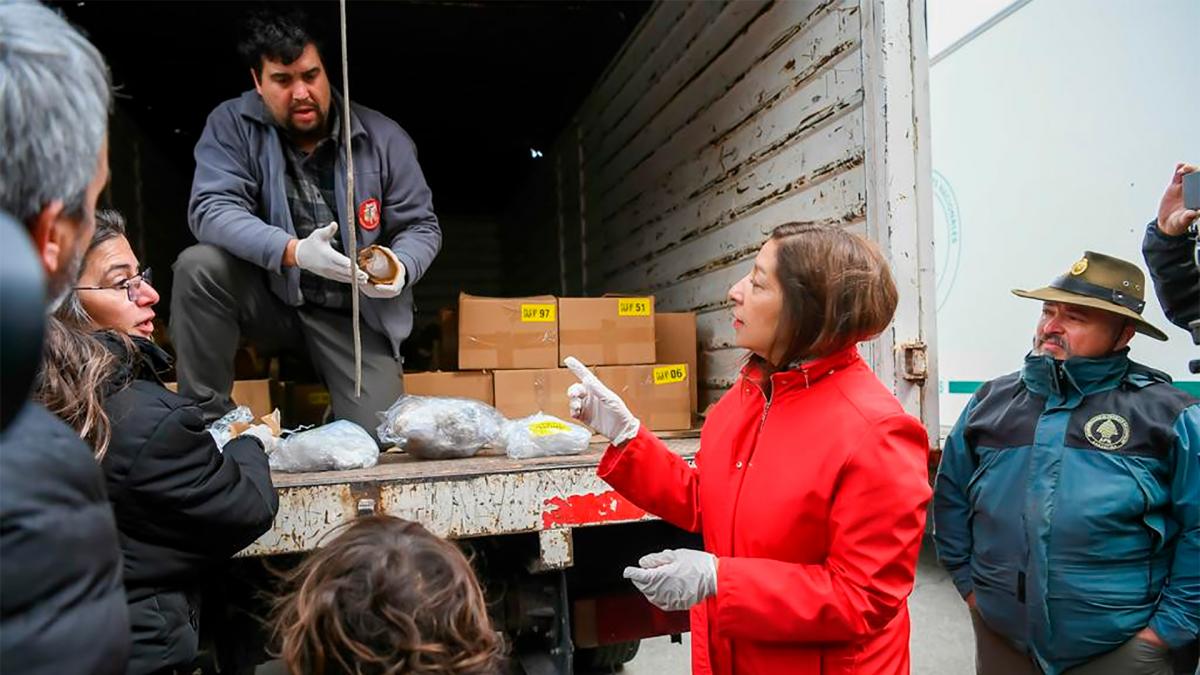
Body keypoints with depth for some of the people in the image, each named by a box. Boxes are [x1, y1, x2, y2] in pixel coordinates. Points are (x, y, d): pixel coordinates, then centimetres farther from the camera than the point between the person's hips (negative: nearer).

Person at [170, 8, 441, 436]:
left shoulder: (383, 138, -7)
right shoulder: (232, 125, -7)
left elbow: (422, 227, -2)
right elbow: (211, 209, -19)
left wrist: (400, 268, -26)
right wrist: (292, 252, -36)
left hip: (354, 313, 0)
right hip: (268, 299, 1)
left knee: (376, 438, -16)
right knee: (199, 266, -29)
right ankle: (206, 418, -12)